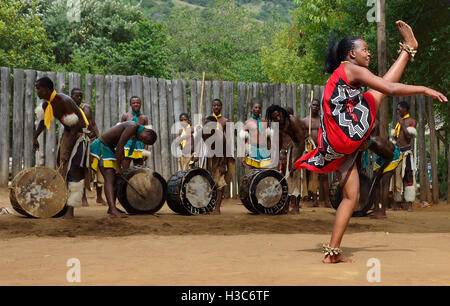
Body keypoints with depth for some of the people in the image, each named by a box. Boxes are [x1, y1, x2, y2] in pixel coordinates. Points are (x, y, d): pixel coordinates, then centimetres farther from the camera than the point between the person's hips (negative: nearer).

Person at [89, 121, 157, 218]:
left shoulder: (133, 134, 12)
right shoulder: (133, 127, -19)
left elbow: (121, 148, 19)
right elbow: (119, 146, -23)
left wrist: (123, 167, 18)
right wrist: (118, 167, -17)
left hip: (108, 148, 10)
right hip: (101, 146, -10)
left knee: (116, 178, 15)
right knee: (109, 179, -19)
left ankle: (111, 208, 24)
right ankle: (113, 211, -29)